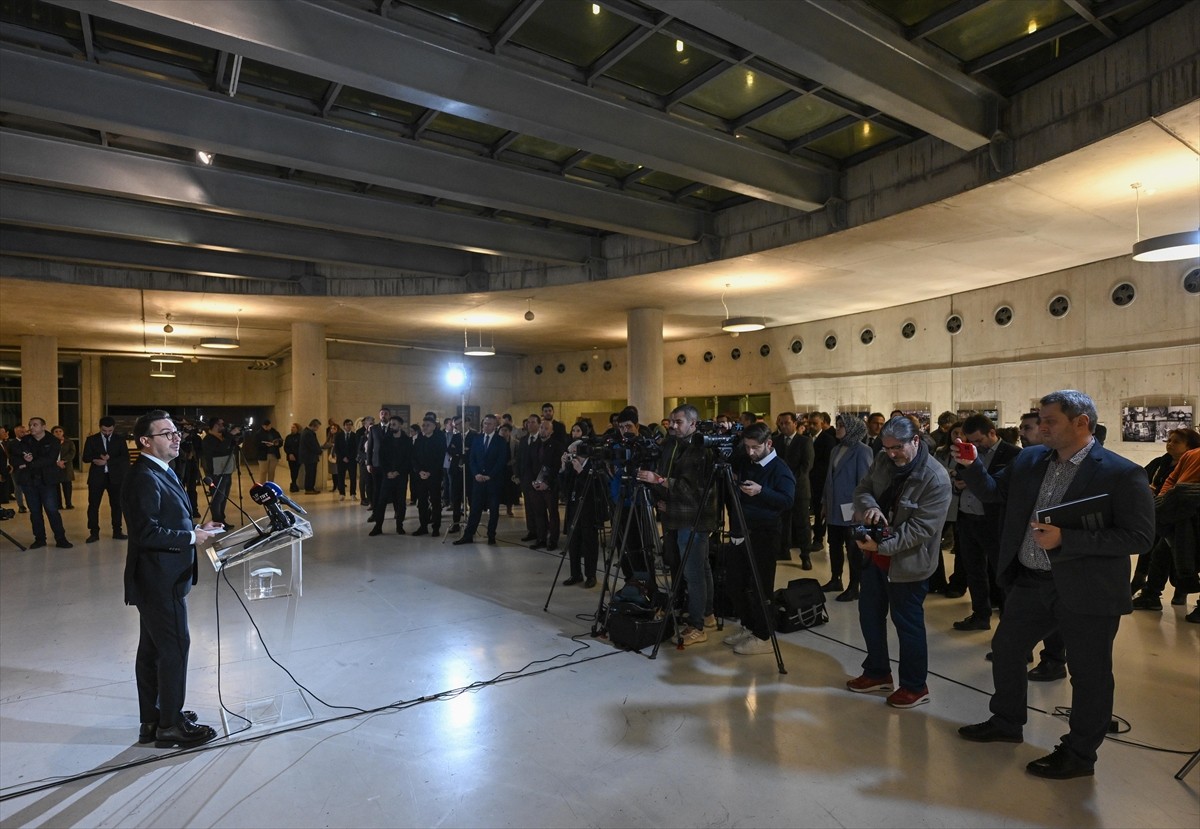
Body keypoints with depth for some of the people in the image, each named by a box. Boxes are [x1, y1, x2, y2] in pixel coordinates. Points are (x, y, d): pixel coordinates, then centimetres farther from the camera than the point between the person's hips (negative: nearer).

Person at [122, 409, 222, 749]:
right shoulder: (145, 478, -21)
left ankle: (152, 721, 31)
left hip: (158, 579, 11)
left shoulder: (159, 472, 12)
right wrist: (192, 537, -18)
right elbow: (147, 533, -27)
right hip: (160, 580, -11)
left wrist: (197, 528, 5)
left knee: (152, 650, 18)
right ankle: (170, 724, 13)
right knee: (174, 648, 0)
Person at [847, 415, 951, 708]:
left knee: (907, 623, 7)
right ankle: (877, 672, 38)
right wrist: (868, 505, -19)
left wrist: (883, 545, -30)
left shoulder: (935, 479, -22)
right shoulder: (883, 460, -2)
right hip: (875, 555, 7)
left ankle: (915, 686, 28)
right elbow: (862, 490, 4)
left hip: (907, 562, -7)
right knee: (869, 614, 18)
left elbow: (922, 528, -24)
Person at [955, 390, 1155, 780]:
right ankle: (1006, 722, 39)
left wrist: (1066, 539, -26)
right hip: (1030, 582, 6)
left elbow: (1139, 537, -18)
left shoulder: (1122, 474, -15)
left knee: (1088, 673, 10)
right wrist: (971, 466, -7)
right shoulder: (1029, 460, 3)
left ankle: (1079, 753, 30)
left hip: (1087, 591, -6)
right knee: (1005, 649, 18)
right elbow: (993, 491, 12)